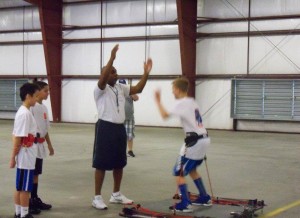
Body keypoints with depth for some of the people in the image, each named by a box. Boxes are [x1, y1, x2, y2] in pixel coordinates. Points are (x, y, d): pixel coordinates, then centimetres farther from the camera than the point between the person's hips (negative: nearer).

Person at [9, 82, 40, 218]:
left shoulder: (24, 112, 11)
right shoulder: (25, 114, -19)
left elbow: (16, 136, 14)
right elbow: (18, 138, -20)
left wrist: (14, 156, 17)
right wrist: (13, 157, -17)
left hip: (26, 156, 9)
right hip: (26, 157, -9)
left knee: (20, 187, 13)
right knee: (25, 188, -1)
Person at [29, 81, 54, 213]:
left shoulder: (44, 107, 12)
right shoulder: (31, 107, -15)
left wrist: (49, 144, 22)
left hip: (40, 145, 8)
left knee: (36, 174, 14)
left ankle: (35, 199, 23)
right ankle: (27, 202, 2)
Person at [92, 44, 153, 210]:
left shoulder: (121, 88, 12)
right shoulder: (100, 89, -9)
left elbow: (137, 89, 6)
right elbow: (103, 78, -30)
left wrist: (146, 73, -6)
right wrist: (112, 58, -39)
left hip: (119, 128, 8)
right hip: (105, 128, -7)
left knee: (119, 163, 14)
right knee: (101, 164, -2)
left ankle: (116, 195, 28)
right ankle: (97, 197, 6)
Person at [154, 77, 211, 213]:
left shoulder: (182, 103, -10)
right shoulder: (192, 102, 17)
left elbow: (165, 115, -19)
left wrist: (158, 101, -7)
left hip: (194, 141, -9)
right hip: (203, 139, 9)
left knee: (178, 172, -2)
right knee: (191, 169, 26)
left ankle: (185, 204, -5)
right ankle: (205, 198, 31)